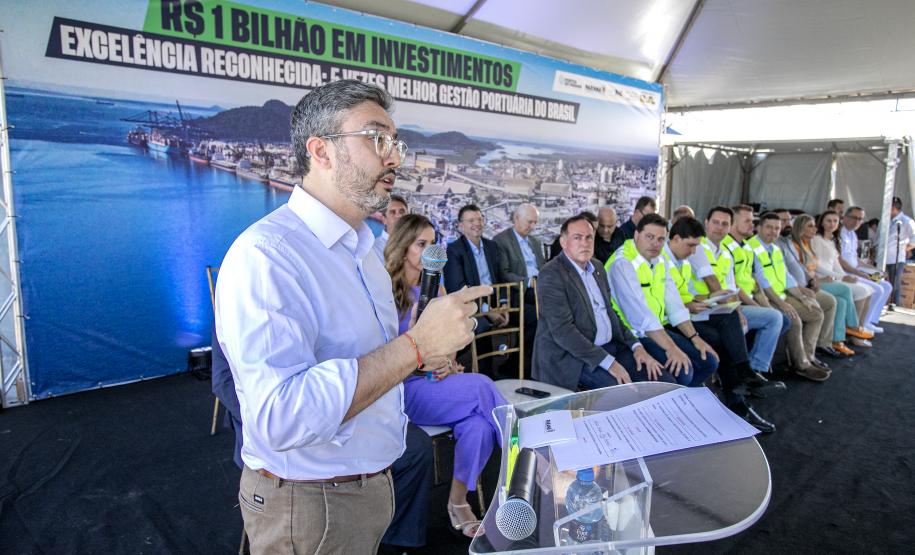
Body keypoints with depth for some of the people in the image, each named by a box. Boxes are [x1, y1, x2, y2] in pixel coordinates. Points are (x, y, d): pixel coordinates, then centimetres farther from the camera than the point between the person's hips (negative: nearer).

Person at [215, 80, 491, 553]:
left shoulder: (362, 248, 8)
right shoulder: (264, 254, -24)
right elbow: (280, 417, -34)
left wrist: (427, 348, 0)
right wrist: (416, 345, -32)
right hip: (309, 505, -8)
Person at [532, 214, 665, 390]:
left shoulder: (597, 267, 12)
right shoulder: (552, 274, -14)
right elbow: (562, 330, -21)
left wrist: (636, 346, 5)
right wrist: (608, 362, -23)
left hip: (610, 346, 8)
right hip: (574, 356, -8)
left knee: (665, 383, -3)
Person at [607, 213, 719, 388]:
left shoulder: (659, 261, 10)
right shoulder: (623, 263, -19)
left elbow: (673, 303, 10)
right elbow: (639, 312, -27)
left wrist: (695, 338, 2)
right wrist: (671, 348, -29)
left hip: (658, 330, 9)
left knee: (708, 361, 5)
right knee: (682, 372, -23)